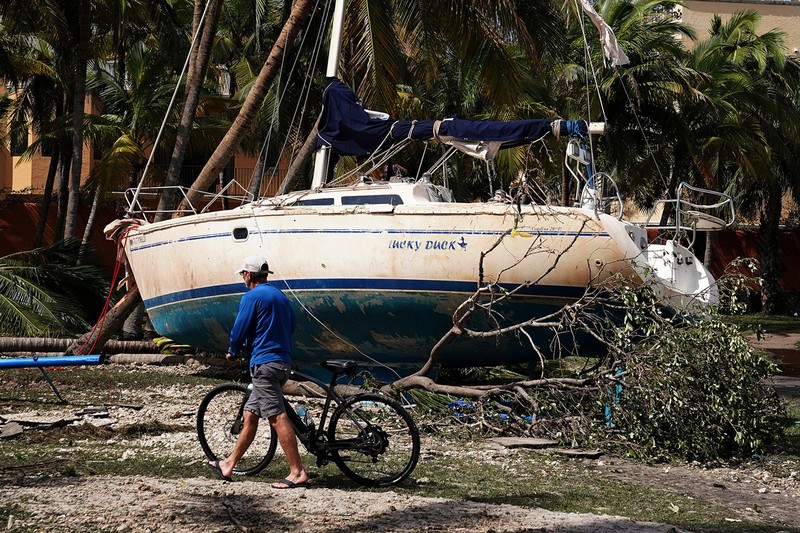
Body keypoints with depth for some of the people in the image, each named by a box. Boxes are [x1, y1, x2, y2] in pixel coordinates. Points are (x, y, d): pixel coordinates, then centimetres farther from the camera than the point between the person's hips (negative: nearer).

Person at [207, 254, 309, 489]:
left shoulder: (252, 297, -8)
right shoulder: (280, 296, 17)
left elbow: (240, 330, -8)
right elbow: (291, 326, 24)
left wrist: (233, 353, 11)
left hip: (264, 362, -9)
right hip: (283, 361, 9)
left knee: (277, 417, -12)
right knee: (250, 415, 15)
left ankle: (297, 472, -17)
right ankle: (229, 465, 23)